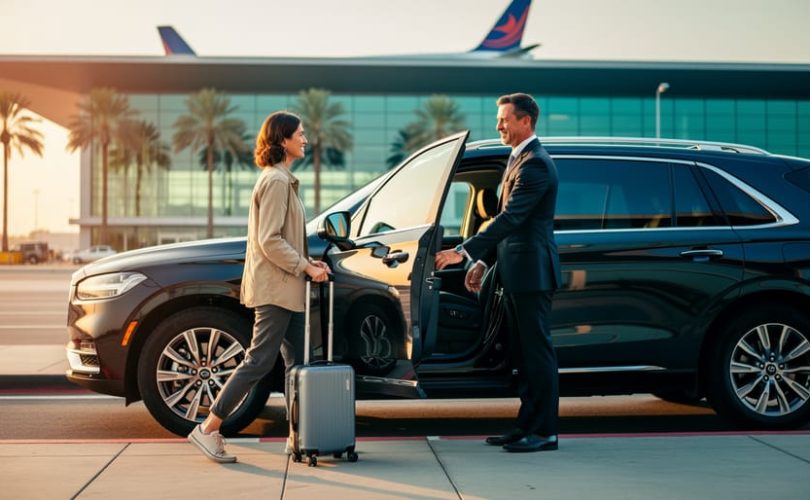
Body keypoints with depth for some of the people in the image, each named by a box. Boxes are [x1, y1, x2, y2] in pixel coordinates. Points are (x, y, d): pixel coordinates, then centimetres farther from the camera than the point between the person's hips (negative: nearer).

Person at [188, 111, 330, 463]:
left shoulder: (281, 179, 18)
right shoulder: (276, 180, -14)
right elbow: (270, 241, -20)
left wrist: (306, 263, 9)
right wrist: (305, 266, -17)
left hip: (285, 285, 11)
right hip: (274, 286, -11)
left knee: (298, 360, 10)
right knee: (260, 360, -9)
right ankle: (209, 429, -4)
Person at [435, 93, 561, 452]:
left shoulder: (535, 164, -16)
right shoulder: (518, 160, 17)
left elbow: (510, 218, -24)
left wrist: (464, 252, -26)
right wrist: (481, 261, 18)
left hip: (532, 272, -10)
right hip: (517, 273, 10)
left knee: (537, 351, -5)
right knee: (523, 352, 13)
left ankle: (545, 431, 0)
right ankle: (527, 425, 20)